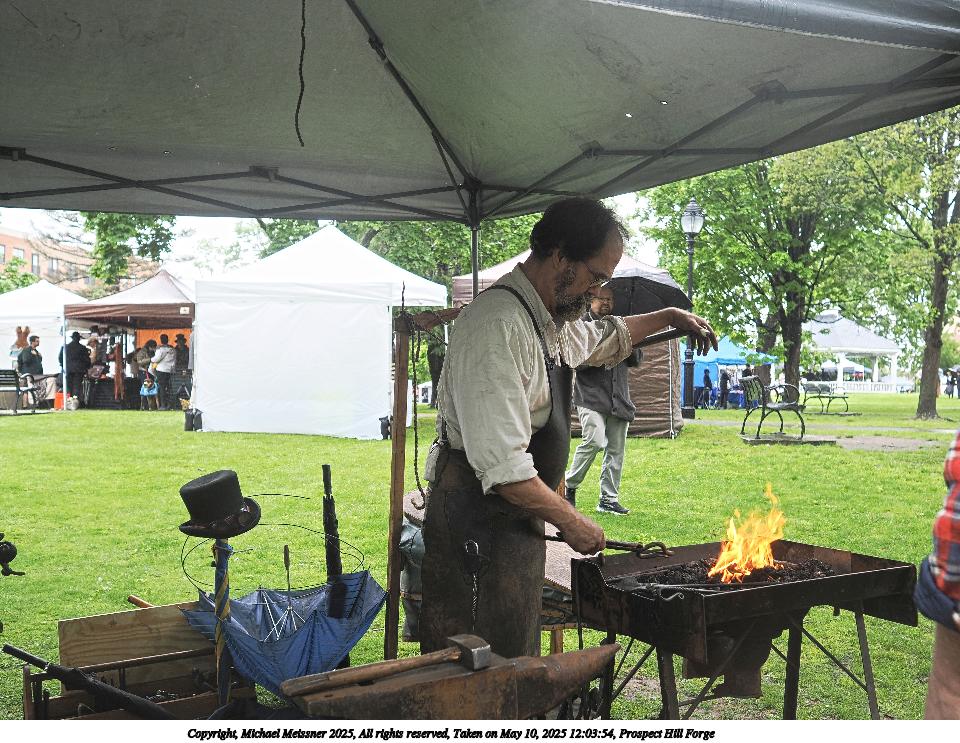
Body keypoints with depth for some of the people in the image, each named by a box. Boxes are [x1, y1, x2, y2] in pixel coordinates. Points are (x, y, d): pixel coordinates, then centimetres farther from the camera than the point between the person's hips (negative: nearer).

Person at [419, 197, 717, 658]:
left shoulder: (552, 320, 11)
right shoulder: (499, 326, -22)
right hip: (478, 522, -10)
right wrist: (571, 522, -18)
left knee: (517, 659, 16)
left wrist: (669, 317, 37)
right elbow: (502, 466, -27)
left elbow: (603, 340, 39)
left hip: (516, 516, 10)